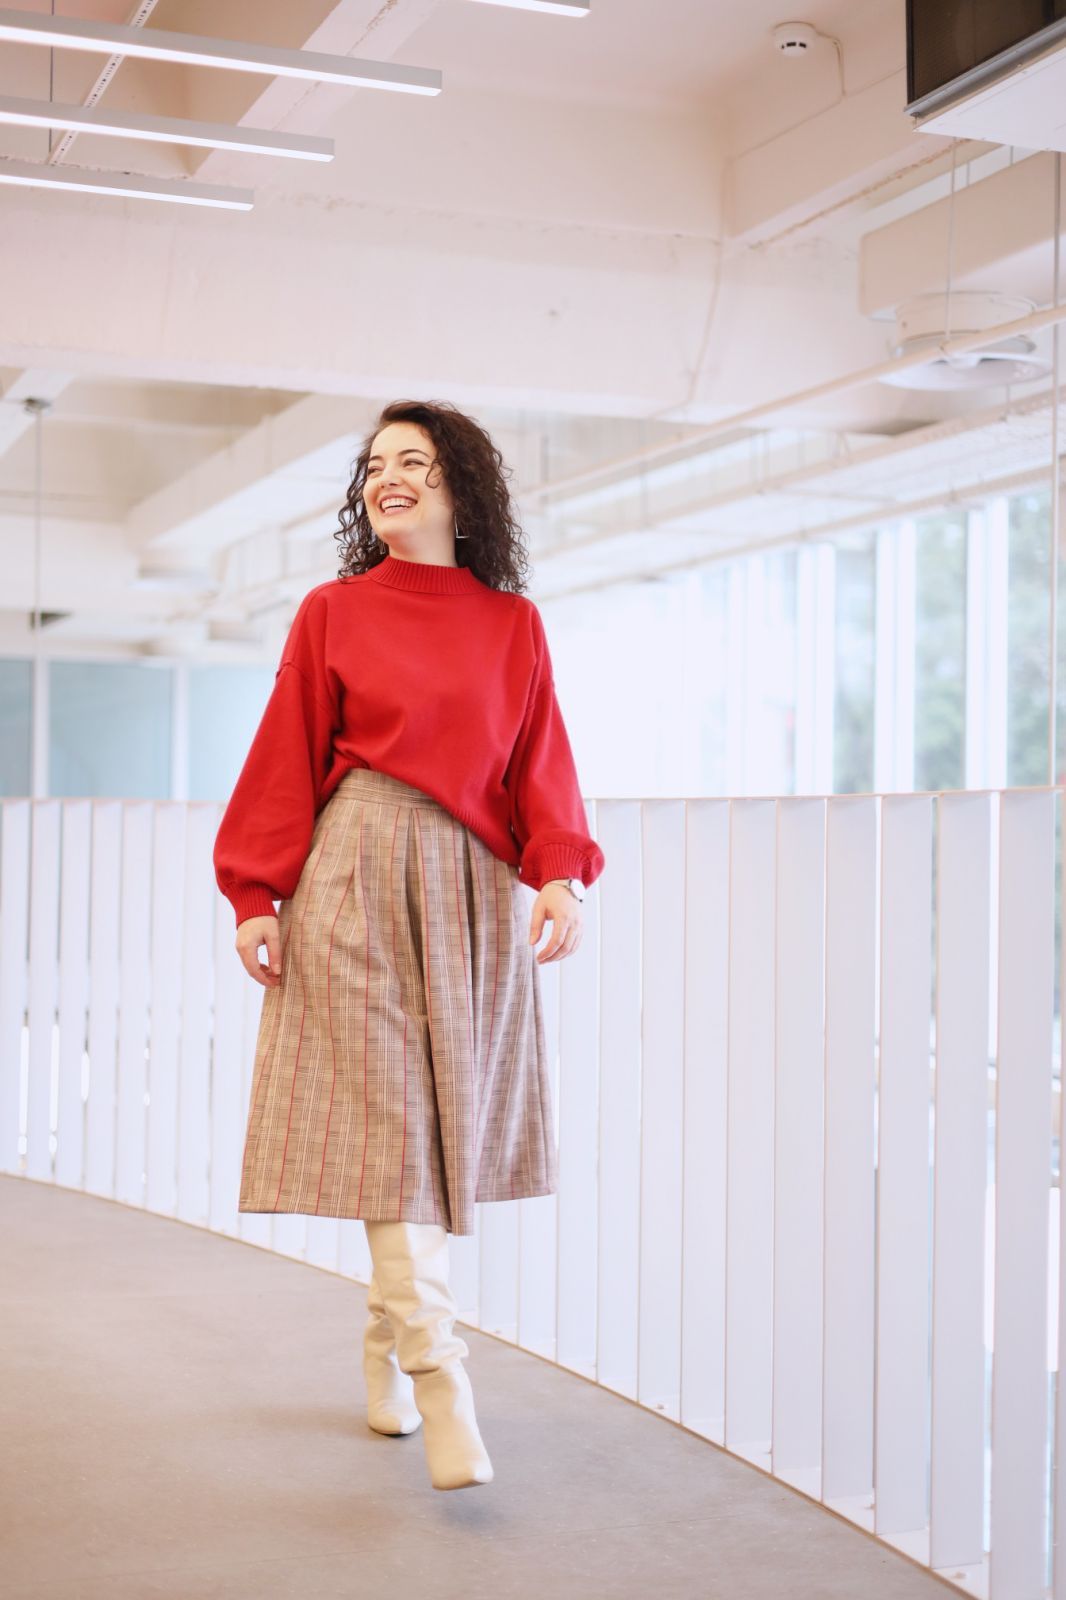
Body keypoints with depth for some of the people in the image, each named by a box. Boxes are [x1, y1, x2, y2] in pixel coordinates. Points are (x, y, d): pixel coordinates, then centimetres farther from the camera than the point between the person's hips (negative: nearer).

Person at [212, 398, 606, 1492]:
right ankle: (441, 1389, -13)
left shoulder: (511, 622, 11)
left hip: (473, 886, 3)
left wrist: (560, 874, -7)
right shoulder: (331, 613, 6)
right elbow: (287, 761, 5)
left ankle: (385, 1342, 24)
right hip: (359, 876, -2)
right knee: (386, 1124, -10)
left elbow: (539, 764, 8)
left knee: (444, 1119, 5)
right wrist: (257, 895, -2)